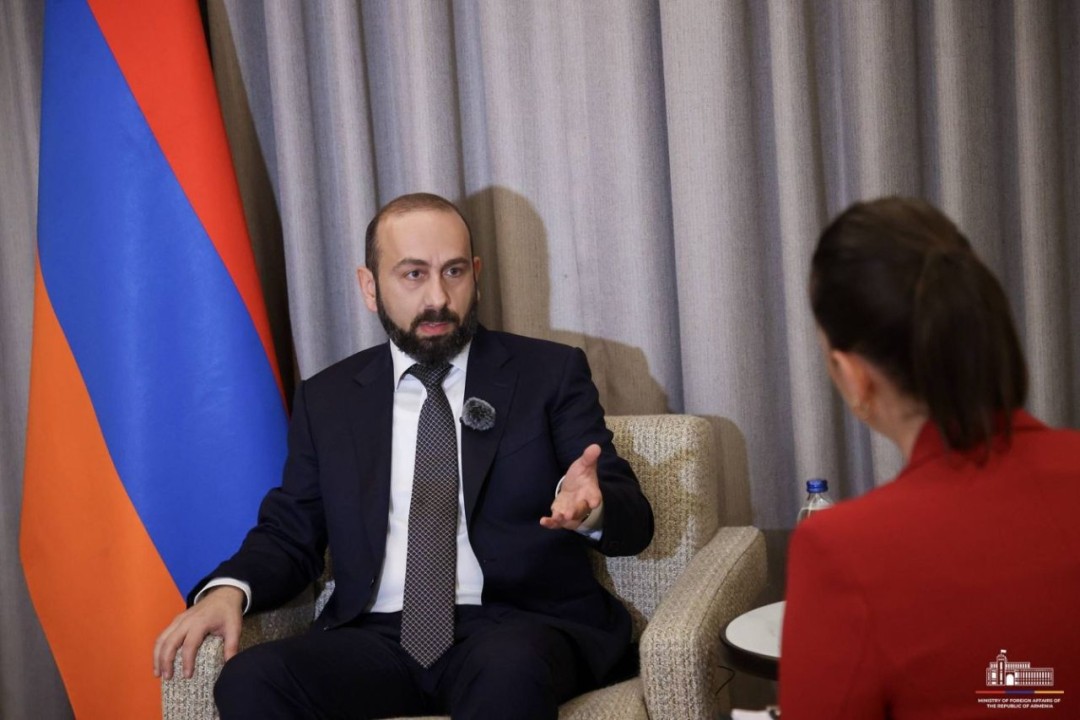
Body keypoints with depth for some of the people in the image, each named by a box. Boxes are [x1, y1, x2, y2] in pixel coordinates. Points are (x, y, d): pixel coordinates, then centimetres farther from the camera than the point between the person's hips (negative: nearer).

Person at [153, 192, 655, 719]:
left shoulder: (551, 373, 7)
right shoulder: (326, 399, 15)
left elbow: (634, 522, 1)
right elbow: (288, 532, 16)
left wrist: (590, 506, -23)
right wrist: (229, 589, -7)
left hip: (516, 624, -3)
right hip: (377, 637, 3)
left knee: (509, 671, -37)